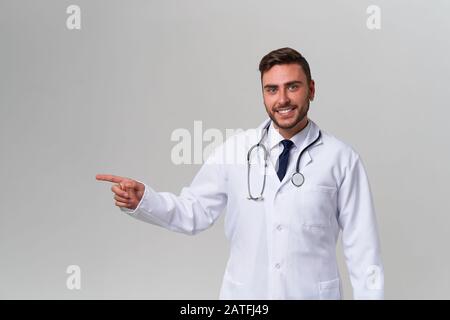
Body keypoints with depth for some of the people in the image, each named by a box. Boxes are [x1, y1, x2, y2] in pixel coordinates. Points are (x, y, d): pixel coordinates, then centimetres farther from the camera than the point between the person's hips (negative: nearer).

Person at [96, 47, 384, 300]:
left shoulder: (342, 159, -8)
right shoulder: (234, 150, -4)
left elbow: (362, 245, -5)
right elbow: (195, 211, -1)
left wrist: (371, 294, -5)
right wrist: (142, 200, -14)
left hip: (313, 293, -1)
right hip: (244, 293, 1)